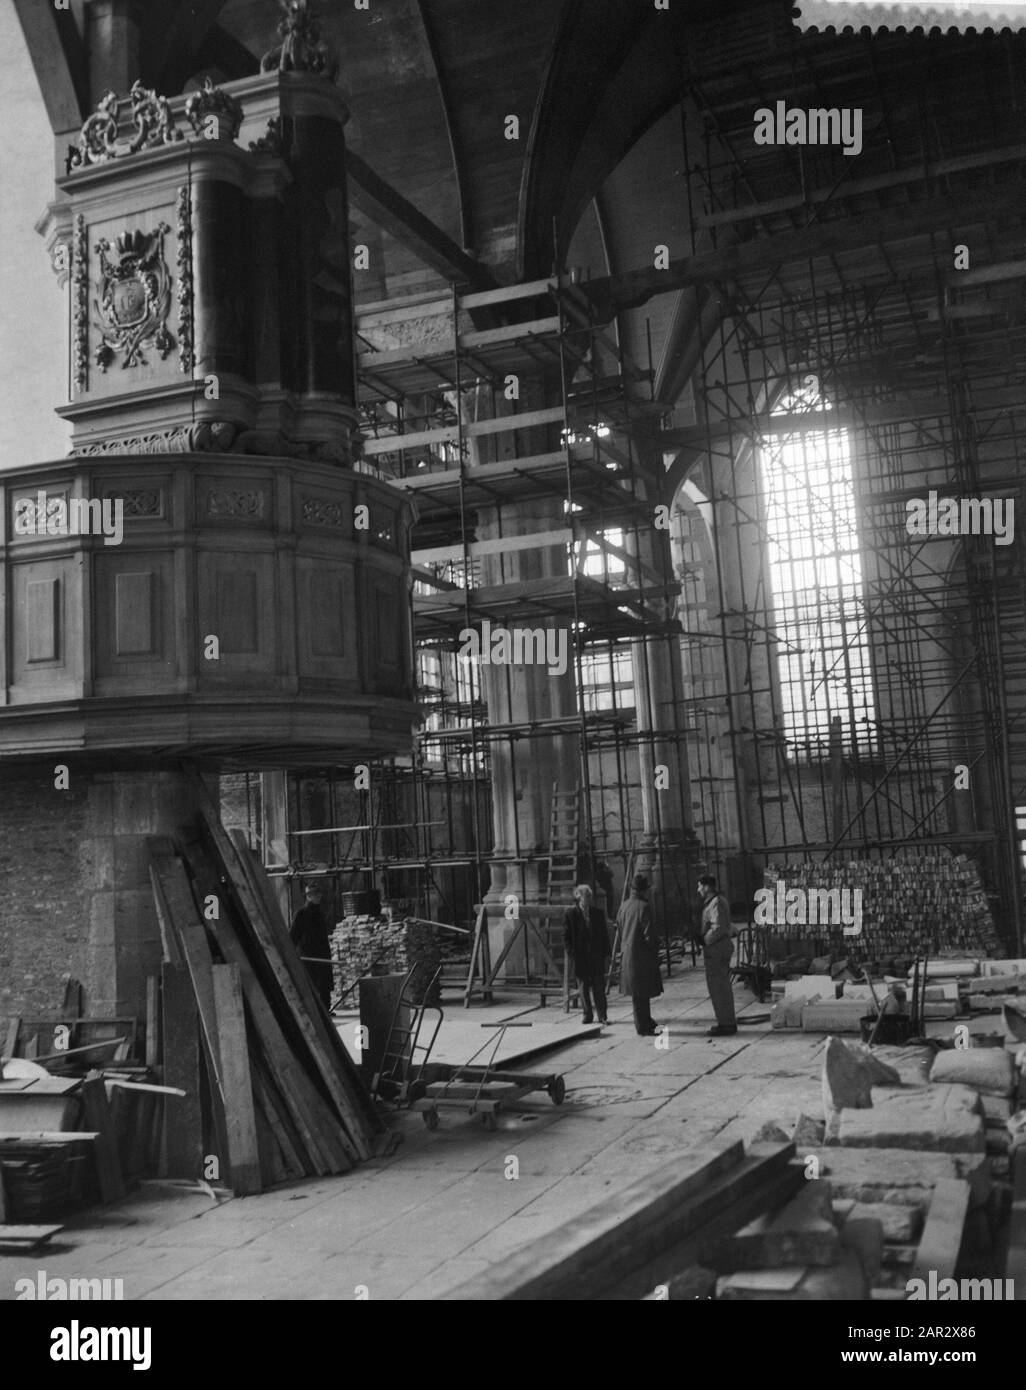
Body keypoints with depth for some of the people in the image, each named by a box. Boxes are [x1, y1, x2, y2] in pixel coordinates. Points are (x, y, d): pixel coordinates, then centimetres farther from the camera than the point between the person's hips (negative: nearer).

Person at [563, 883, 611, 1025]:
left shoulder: (598, 913, 7)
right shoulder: (570, 914, -2)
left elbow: (604, 934, 10)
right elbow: (566, 937, 0)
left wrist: (605, 953, 2)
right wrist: (572, 954, -7)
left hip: (597, 957, 2)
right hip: (579, 958, -2)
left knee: (599, 987, 2)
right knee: (584, 987, 6)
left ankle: (602, 1015, 7)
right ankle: (587, 1015, 16)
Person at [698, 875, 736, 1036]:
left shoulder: (716, 903, -17)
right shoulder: (718, 900, 16)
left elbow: (718, 928, -24)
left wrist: (704, 940, -15)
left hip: (715, 950, -11)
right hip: (722, 948, 11)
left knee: (718, 988, -6)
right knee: (723, 987, 15)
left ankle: (725, 1024, -3)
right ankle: (729, 1022, 20)